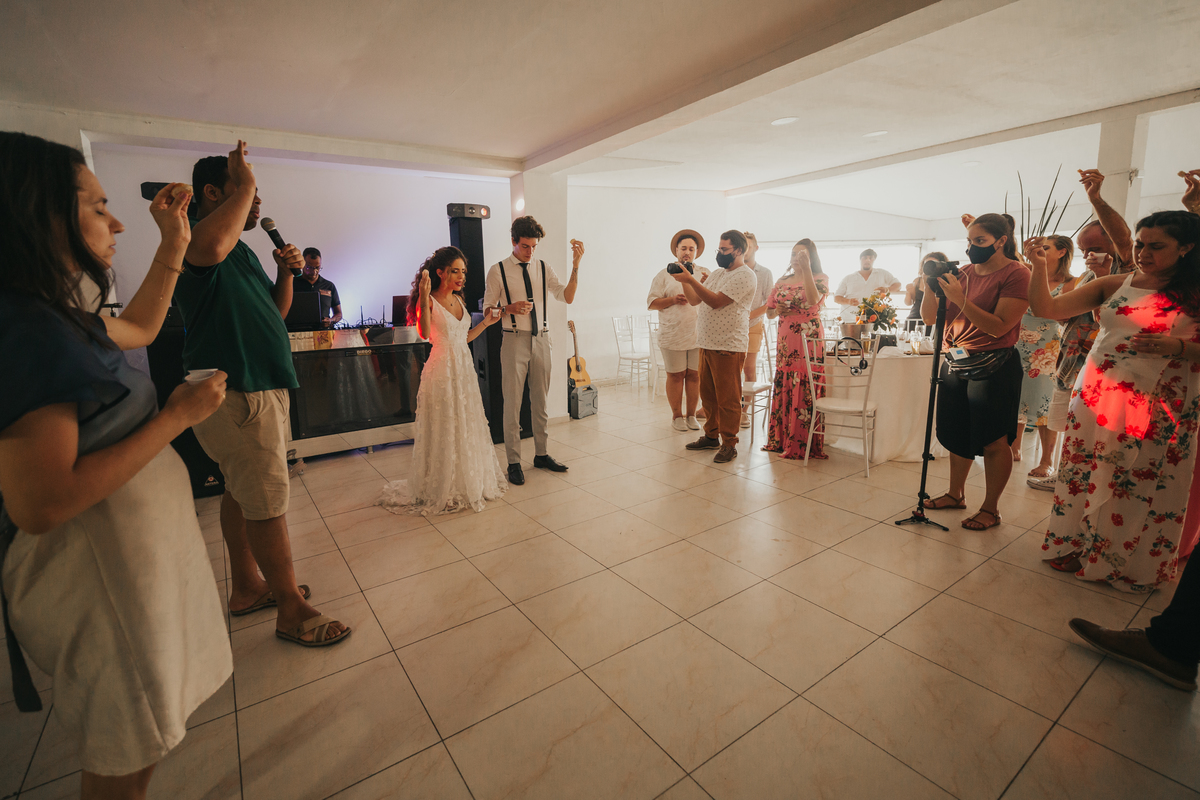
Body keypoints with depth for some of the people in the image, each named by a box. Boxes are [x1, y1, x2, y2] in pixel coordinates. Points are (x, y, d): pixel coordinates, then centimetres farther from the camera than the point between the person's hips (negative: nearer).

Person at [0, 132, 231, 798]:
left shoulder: (58, 317, 3)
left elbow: (139, 328, 25)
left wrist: (174, 240, 18)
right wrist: (177, 416, -23)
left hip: (137, 549, 9)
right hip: (100, 573, -9)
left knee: (137, 740, 27)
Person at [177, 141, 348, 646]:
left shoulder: (241, 249, 20)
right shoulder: (194, 236, -10)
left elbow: (276, 312, 22)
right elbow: (209, 247, -36)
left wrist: (285, 273, 3)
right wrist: (245, 184, -21)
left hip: (258, 386, 10)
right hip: (235, 392, -10)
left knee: (242, 490, 17)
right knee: (268, 500, -5)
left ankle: (247, 587, 31)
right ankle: (291, 610, 7)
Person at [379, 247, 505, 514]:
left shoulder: (459, 299, 12)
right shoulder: (429, 300, -9)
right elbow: (424, 334, -26)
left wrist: (486, 322, 13)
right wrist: (424, 297, -31)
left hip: (465, 369, 7)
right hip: (442, 371, -7)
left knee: (467, 427, 14)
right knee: (443, 430, 1)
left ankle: (470, 482, 29)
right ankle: (441, 490, 16)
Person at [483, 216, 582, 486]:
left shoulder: (543, 268, 8)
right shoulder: (498, 271, -2)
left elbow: (567, 297, -2)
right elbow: (488, 310, 0)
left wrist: (576, 265, -12)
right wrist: (511, 308, -19)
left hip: (541, 339, 4)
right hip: (514, 340, -4)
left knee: (540, 401, 13)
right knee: (512, 403, -1)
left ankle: (541, 454, 27)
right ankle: (514, 463, 11)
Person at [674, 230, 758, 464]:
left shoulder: (745, 275, -10)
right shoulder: (717, 274, 19)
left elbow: (716, 301, -20)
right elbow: (694, 299, 16)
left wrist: (690, 279, -19)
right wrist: (684, 280, 0)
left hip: (728, 347, -9)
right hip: (707, 344, 9)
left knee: (728, 399, -2)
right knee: (708, 395, 15)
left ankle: (729, 444, 9)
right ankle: (712, 436, 29)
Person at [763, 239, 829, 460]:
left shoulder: (820, 278, 1)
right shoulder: (782, 281, 15)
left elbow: (813, 300, -21)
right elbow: (769, 311, 19)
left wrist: (806, 269, -22)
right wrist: (779, 311, -3)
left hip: (809, 341, -5)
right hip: (785, 342, 5)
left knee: (805, 392, -7)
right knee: (783, 389, 6)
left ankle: (803, 445, 1)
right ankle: (780, 440, 16)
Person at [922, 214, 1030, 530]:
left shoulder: (1016, 274, -7)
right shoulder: (964, 272, 11)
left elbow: (999, 327, -17)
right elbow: (930, 318, 8)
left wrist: (960, 299, -22)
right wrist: (930, 287, -7)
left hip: (992, 367, -6)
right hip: (954, 364, 6)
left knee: (993, 442, 3)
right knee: (957, 435, 15)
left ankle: (991, 509, 17)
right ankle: (956, 494, 32)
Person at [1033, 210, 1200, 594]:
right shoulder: (1114, 285, 5)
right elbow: (1046, 308, -1)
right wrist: (1039, 266, -13)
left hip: (1158, 410, -2)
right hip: (1097, 399, 2)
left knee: (1143, 487, 6)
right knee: (1085, 474, 8)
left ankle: (1130, 563, 26)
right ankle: (1076, 546, 24)